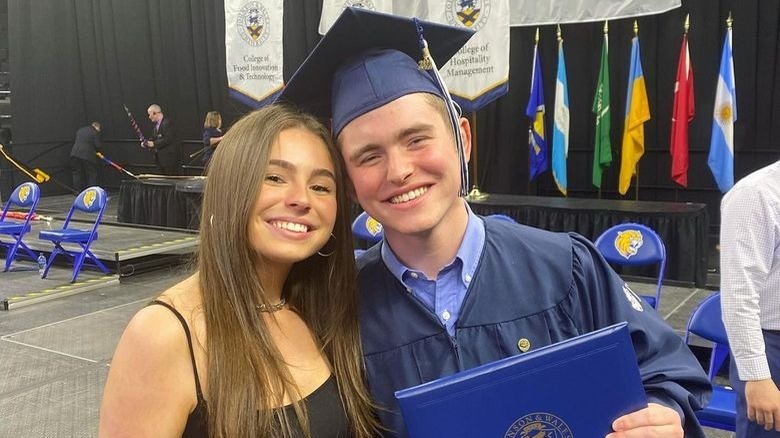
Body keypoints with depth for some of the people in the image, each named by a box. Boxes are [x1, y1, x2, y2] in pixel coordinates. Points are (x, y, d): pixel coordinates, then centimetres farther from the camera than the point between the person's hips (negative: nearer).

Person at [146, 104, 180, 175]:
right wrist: (148, 142, 2)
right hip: (160, 158, 9)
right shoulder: (157, 124, 13)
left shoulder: (167, 123, -16)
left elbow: (168, 139, -23)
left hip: (169, 157, -9)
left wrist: (154, 144, -21)